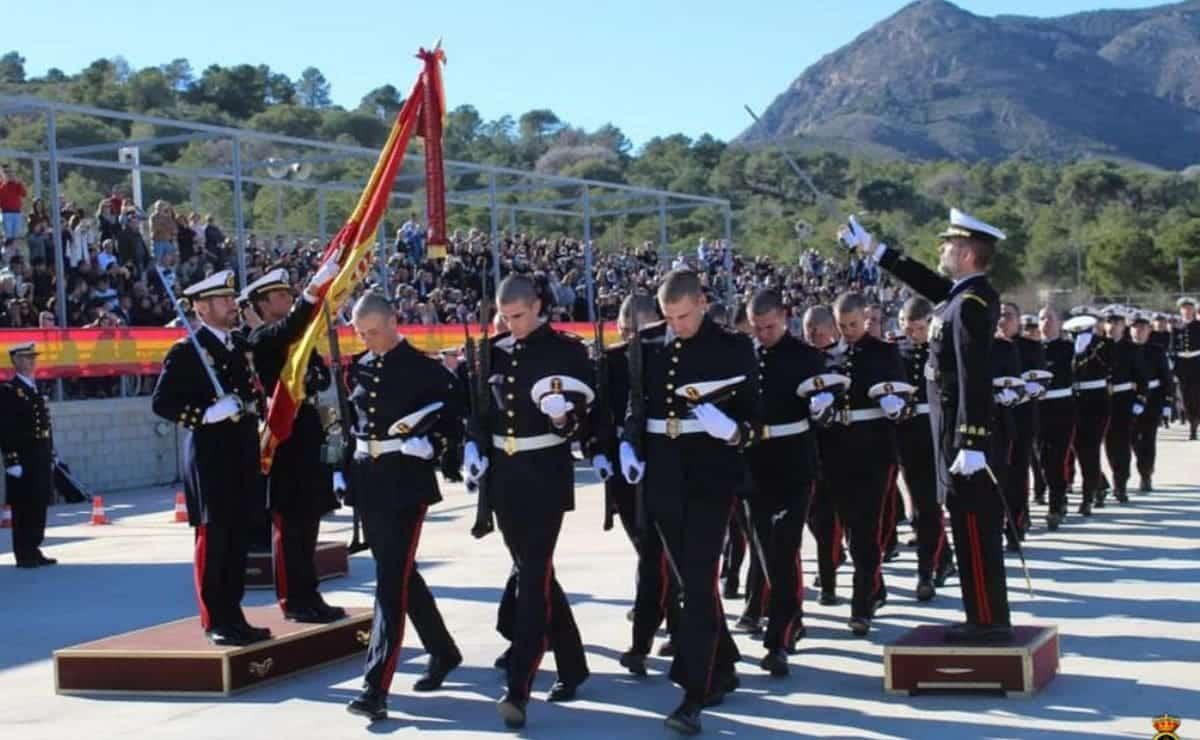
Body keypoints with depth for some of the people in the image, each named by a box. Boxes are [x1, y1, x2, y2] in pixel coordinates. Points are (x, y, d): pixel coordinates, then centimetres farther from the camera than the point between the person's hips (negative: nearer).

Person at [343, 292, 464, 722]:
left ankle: (376, 688, -15)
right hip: (368, 481, 7)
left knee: (392, 579, -11)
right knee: (399, 572, 17)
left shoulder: (424, 369, -6)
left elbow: (459, 415, -3)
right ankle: (443, 652, 37)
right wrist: (344, 468, 10)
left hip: (406, 481, -6)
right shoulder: (357, 369, 10)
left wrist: (430, 447, -16)